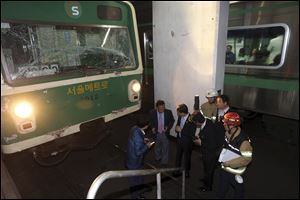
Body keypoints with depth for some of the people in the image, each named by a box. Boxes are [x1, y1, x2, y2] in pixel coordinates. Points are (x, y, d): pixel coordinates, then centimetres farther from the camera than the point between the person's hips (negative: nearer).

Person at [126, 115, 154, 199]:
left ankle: (140, 185, 57)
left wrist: (143, 140, 0)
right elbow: (138, 152, -30)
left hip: (133, 157, 8)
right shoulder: (138, 137, -38)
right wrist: (147, 146, -18)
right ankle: (136, 195, 39)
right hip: (134, 160, -8)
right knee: (135, 177, 16)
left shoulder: (135, 128, -10)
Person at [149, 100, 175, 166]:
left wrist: (168, 127, -19)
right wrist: (153, 127, -16)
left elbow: (172, 120, -4)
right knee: (157, 146, 24)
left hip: (165, 133, -1)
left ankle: (164, 161, 35)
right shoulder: (152, 113, -16)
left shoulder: (168, 112, -19)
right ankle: (158, 157, 51)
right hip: (157, 133, 1)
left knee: (165, 148, 14)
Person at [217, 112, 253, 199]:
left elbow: (247, 159, -29)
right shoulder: (227, 133, -9)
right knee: (221, 189, 25)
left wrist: (229, 163, -27)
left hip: (235, 171, -7)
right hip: (224, 168, 7)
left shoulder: (243, 140, -30)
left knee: (238, 188, 20)